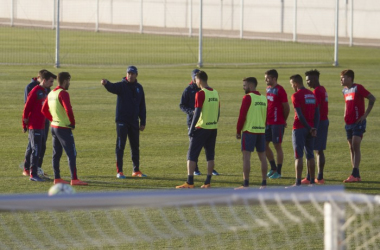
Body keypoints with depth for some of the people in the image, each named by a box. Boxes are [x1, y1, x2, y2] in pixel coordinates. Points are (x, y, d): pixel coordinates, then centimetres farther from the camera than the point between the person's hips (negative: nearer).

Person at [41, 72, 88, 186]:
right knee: (71, 154, -6)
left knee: (56, 154, 12)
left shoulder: (51, 93, 11)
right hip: (64, 128, -9)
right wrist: (73, 123, -13)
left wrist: (53, 119, 15)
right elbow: (68, 109, -26)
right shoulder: (63, 93, -16)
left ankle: (57, 178, 15)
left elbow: (44, 110, 19)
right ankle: (74, 179, -9)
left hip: (54, 126, 9)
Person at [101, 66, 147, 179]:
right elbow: (112, 88, -28)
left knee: (135, 146, 11)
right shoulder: (122, 86, -4)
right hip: (122, 121, -5)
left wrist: (143, 122, 9)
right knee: (120, 145, -5)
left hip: (134, 122, 5)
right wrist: (106, 83, -52)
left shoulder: (139, 88, 10)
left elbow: (142, 107, 14)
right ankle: (119, 171, -3)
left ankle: (136, 170, 21)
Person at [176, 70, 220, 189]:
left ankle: (189, 182, -8)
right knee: (210, 155, 9)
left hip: (201, 128, -7)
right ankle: (208, 182, 8)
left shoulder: (201, 94, -12)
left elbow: (197, 113, -15)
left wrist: (191, 129, -12)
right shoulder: (215, 93, 9)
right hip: (213, 128, 7)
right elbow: (218, 112, 14)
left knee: (192, 155, -3)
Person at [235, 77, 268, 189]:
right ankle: (264, 183, 12)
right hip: (261, 130, 7)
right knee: (262, 156, 10)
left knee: (246, 156, -6)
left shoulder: (248, 97, -8)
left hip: (249, 130, -7)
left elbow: (242, 115, -10)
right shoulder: (263, 98, 12)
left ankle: (246, 184, -11)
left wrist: (238, 131, -2)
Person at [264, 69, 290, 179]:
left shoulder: (280, 90, -13)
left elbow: (286, 108, -10)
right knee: (264, 144, 11)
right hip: (268, 122, 8)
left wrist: (284, 121, 2)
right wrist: (265, 119, 14)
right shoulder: (268, 89, 12)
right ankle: (273, 168, 23)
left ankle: (278, 172, 6)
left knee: (277, 146, -2)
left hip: (277, 123, -8)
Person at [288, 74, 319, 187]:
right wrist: (314, 128, 2)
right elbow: (317, 113, 9)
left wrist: (309, 128, -9)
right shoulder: (312, 94, 12)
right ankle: (312, 181, 14)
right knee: (310, 155, 12)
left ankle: (298, 182, -9)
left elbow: (299, 115, -15)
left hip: (299, 128, -6)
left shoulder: (296, 95, -10)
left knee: (299, 156, -6)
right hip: (310, 128, 6)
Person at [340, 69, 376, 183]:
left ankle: (355, 174, -18)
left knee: (355, 146, -14)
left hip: (358, 122, -8)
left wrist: (366, 114, -12)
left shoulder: (358, 88, -10)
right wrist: (345, 115, 13)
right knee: (351, 148, 6)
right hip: (349, 122, 8)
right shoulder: (345, 90, 13)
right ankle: (356, 176, 8)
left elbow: (372, 98, -10)